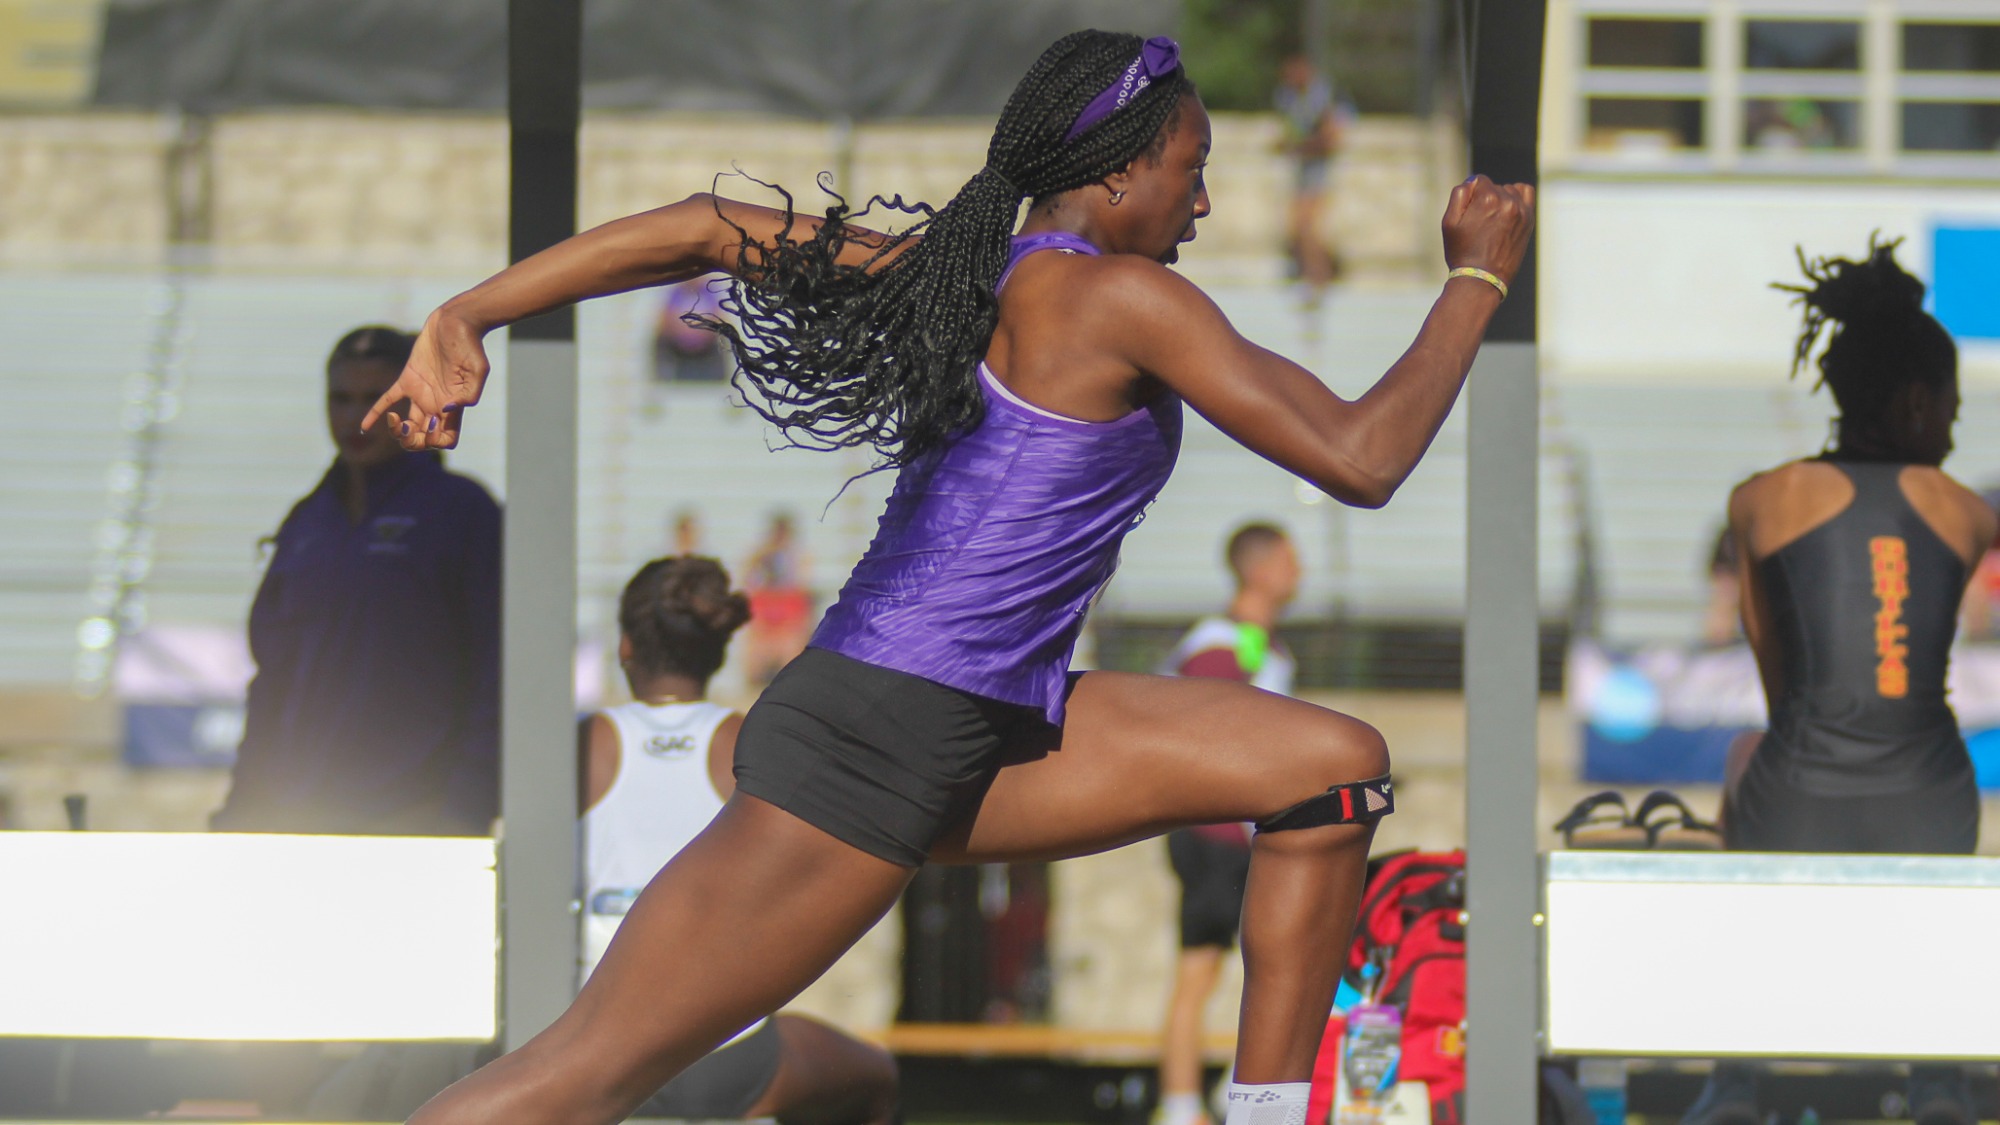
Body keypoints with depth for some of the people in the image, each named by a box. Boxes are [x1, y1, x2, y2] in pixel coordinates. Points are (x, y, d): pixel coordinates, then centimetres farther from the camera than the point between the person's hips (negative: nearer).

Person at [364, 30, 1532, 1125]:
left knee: (1335, 767, 6)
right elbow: (1360, 459, -11)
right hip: (876, 748, -10)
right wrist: (1479, 279, 0)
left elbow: (701, 229, 8)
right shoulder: (1118, 298, -12)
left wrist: (466, 320, 6)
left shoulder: (955, 267, 12)